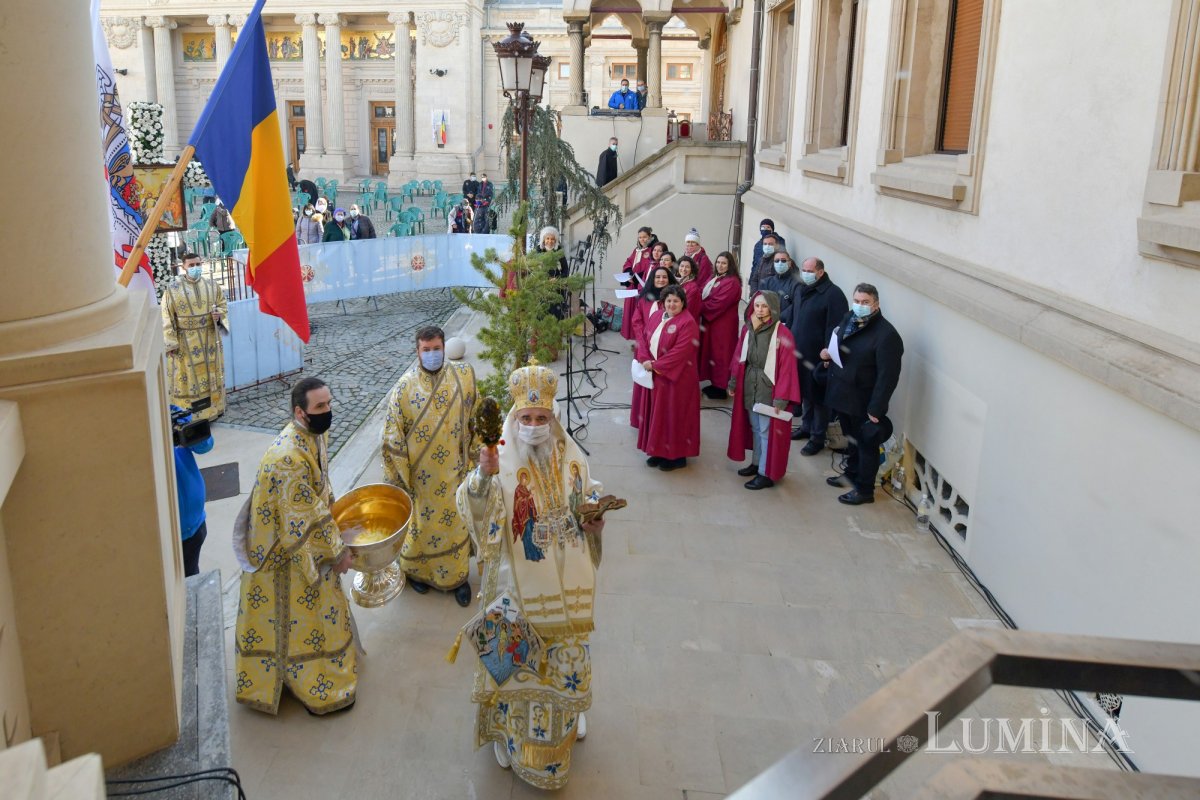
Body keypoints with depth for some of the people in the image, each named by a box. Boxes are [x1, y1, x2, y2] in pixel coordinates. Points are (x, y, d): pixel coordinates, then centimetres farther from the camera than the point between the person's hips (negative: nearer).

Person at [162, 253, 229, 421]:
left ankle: (214, 409, 26)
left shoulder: (212, 285, 2)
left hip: (209, 340, 3)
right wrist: (170, 343, -11)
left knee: (212, 374, 13)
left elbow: (223, 304, 12)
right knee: (188, 378, 1)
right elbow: (167, 319, -7)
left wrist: (219, 314, -12)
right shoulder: (172, 291, -8)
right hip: (185, 343, -3)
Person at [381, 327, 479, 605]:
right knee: (420, 520, 15)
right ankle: (416, 570, 38)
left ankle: (457, 575, 31)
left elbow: (474, 420, 2)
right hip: (420, 472, -1)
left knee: (456, 520, 13)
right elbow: (394, 435, -9)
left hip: (454, 469, 2)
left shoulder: (463, 376, -8)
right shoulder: (405, 387, -13)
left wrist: (473, 456, 4)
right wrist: (398, 475, -9)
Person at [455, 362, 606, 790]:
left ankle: (566, 714, 45)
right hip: (520, 584, -3)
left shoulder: (569, 457, -4)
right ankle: (513, 728, 33)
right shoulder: (501, 460, -16)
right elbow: (475, 509, -31)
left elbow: (589, 499, 10)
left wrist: (594, 520, -11)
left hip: (564, 582, 4)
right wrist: (483, 474, -49)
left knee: (564, 650, 20)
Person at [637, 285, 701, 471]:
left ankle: (678, 456, 14)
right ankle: (660, 451, 26)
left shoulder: (687, 323, -17)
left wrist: (655, 365, -19)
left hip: (677, 378, -8)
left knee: (675, 415, 2)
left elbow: (680, 352, -23)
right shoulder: (660, 317, 8)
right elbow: (650, 341, 13)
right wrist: (647, 360, -6)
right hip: (657, 376, 8)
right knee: (658, 413, 14)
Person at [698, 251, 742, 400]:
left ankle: (721, 388, 7)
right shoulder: (713, 279, 14)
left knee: (720, 354, -2)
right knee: (711, 352, 13)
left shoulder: (732, 282, -15)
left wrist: (700, 308, -12)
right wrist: (701, 308, -10)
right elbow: (702, 295, 11)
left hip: (723, 325, -9)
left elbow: (718, 303, -21)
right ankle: (715, 383, 22)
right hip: (710, 322, 9)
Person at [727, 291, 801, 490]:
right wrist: (733, 382, 10)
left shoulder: (782, 334, -17)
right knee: (754, 427, 18)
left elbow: (786, 367, -17)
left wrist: (780, 397, -18)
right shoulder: (748, 329, 2)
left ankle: (767, 473, 12)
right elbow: (740, 357, 9)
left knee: (767, 430, 2)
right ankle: (757, 463, 34)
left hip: (769, 387, -6)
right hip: (749, 385, 6)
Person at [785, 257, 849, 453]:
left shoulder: (833, 294, -16)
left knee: (818, 397, 3)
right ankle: (806, 426, 36)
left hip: (817, 357, -8)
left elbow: (835, 328, -21)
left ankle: (818, 437, 14)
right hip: (799, 354, 8)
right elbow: (791, 319, 20)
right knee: (804, 392, 20)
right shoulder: (803, 291, 11)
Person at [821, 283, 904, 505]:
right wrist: (828, 354, -1)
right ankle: (851, 473, 44)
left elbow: (888, 376, -23)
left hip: (863, 401, -7)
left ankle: (864, 490, 20)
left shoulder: (886, 334, -22)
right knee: (852, 439, 25)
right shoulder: (848, 319, 4)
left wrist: (876, 409, -23)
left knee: (866, 444, 7)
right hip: (842, 395, 8)